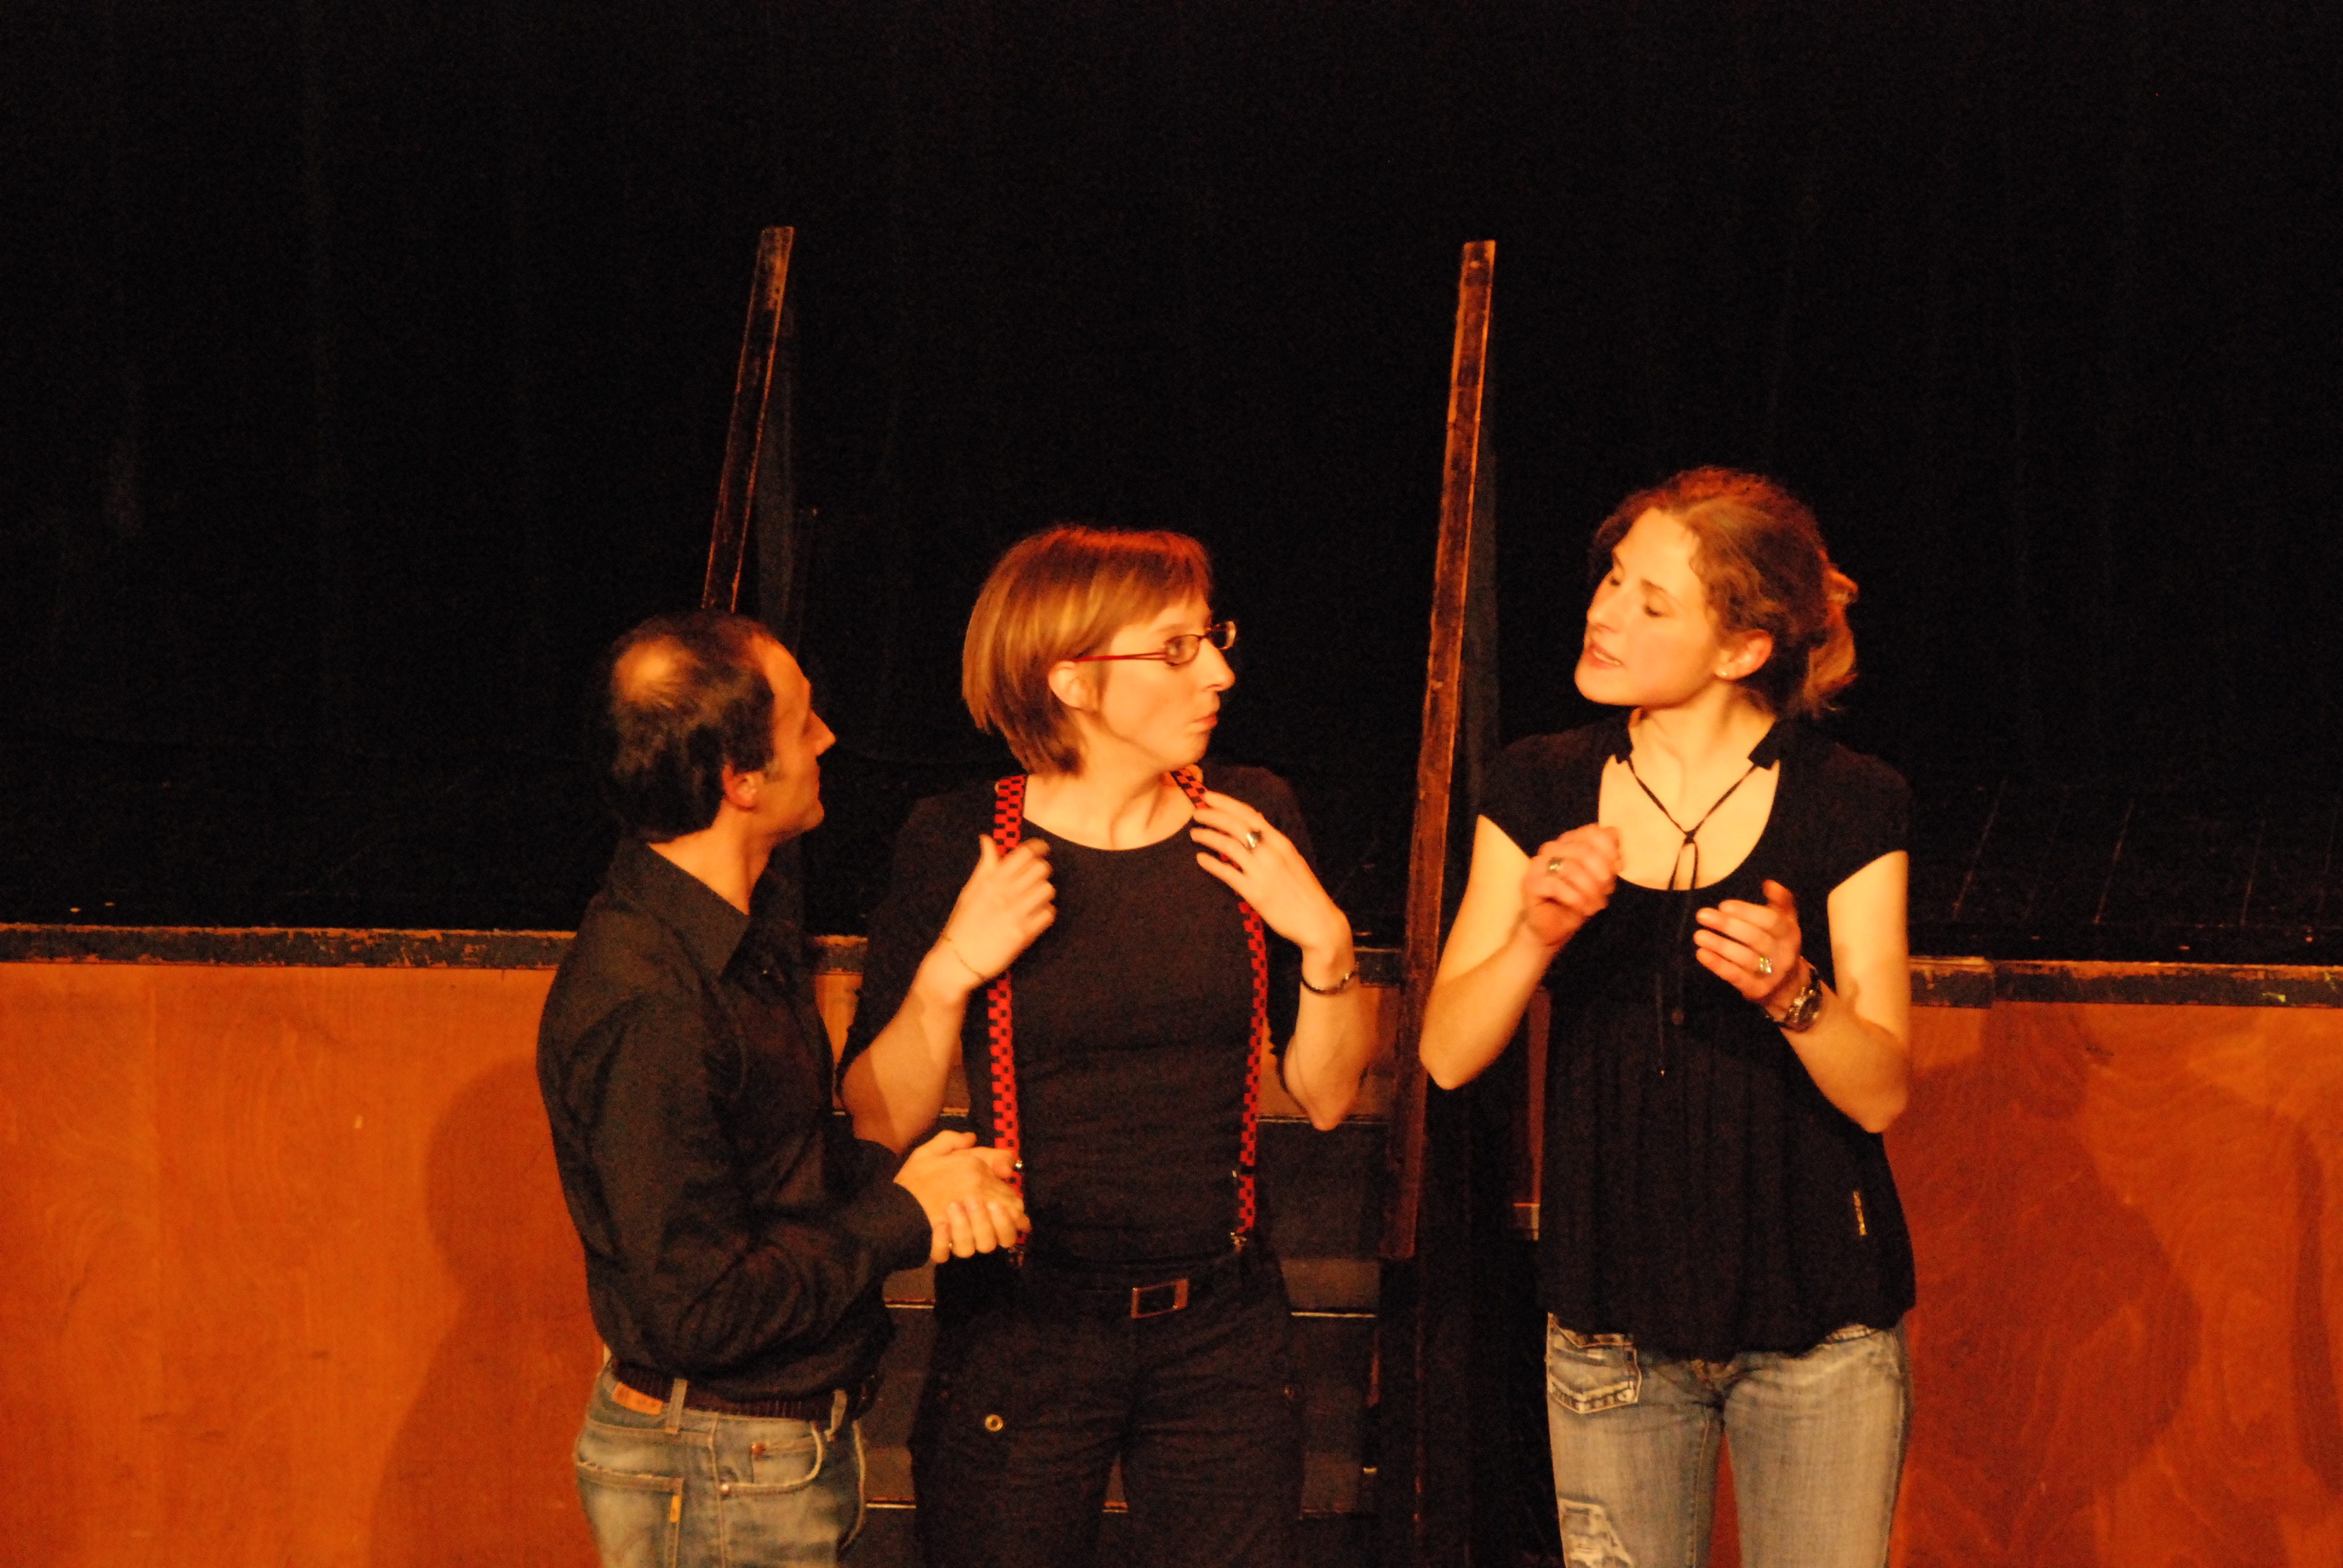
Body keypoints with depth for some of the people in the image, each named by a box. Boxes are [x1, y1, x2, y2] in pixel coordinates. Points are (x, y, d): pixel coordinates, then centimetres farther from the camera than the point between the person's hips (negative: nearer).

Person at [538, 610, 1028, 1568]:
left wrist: (900, 1175, -4)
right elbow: (703, 1309, -25)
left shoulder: (719, 945, 7)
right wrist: (901, 1218, -15)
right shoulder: (645, 1005, -25)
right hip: (722, 1485, -9)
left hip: (793, 1443, 9)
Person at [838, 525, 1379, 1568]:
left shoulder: (1252, 820, 4)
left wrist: (1325, 940, -8)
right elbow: (879, 1122, -5)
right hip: (1019, 1328, -3)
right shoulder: (957, 846, -6)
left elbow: (1326, 1095, 7)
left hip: (1222, 1329, 3)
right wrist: (951, 970, -18)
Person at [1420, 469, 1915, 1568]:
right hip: (1612, 1331, 2)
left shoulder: (1847, 807, -5)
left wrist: (1790, 991, -26)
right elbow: (1447, 1054, -3)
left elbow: (1881, 1092, -7)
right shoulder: (1540, 794, 2)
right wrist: (1537, 936, -21)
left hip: (1818, 1336, -2)